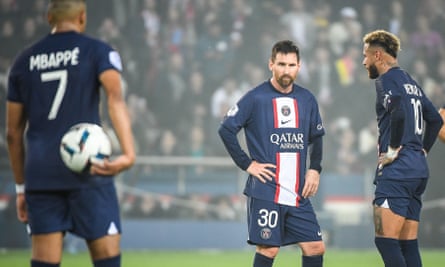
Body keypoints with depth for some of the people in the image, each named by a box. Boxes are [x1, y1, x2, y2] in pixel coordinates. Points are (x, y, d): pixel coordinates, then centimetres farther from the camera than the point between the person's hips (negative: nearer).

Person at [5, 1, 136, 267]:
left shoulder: (24, 61, 14)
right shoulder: (98, 51, 3)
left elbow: (14, 132, 15)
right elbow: (115, 98, -17)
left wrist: (21, 187, 22)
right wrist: (129, 154, -29)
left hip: (40, 174, 4)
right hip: (87, 169, -4)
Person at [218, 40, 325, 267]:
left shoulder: (307, 100, 11)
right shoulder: (255, 98, -4)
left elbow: (316, 137, 24)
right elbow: (226, 129, -6)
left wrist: (315, 169, 10)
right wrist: (247, 164, -9)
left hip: (298, 193, 5)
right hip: (265, 191, -5)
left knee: (315, 247, 1)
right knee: (268, 249, -7)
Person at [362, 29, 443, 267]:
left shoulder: (387, 80, -7)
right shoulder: (411, 82, 20)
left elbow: (399, 112, -25)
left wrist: (394, 149, -16)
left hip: (396, 171, -9)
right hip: (418, 170, 9)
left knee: (385, 240, -11)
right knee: (408, 243, 9)